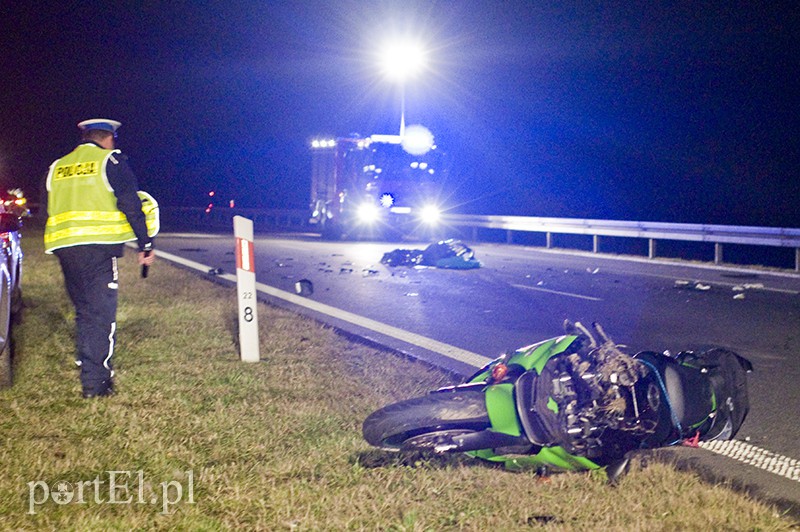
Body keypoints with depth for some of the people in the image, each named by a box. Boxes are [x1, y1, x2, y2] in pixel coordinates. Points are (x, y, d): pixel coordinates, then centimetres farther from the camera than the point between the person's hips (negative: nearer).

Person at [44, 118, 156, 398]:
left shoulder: (57, 167, 18)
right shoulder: (110, 161, 1)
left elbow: (50, 211, 22)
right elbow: (131, 206, -5)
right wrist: (145, 245, -1)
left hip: (64, 247, 6)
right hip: (100, 246, -6)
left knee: (84, 311, 18)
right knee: (101, 313, -3)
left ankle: (87, 366, 26)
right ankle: (96, 383, -5)